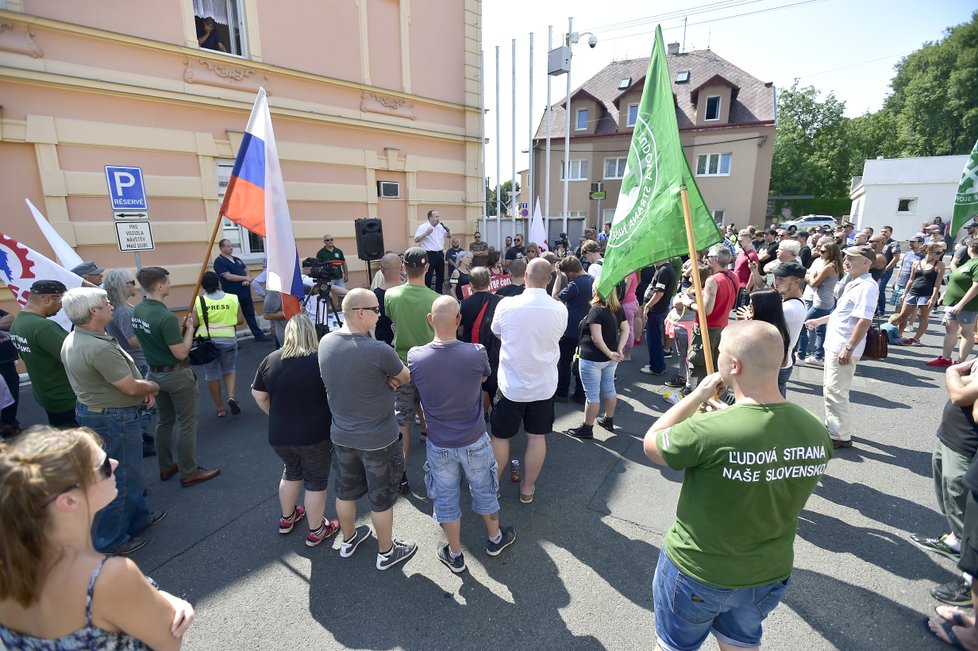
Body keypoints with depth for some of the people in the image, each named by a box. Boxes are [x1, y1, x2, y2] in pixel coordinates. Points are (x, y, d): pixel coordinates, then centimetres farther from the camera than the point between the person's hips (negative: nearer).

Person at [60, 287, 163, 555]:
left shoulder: (72, 340, 4)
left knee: (126, 472, 24)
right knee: (122, 478, 6)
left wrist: (143, 388, 2)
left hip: (90, 410, 10)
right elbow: (133, 387, -24)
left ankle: (138, 518, 40)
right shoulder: (100, 348, -29)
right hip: (114, 419, -10)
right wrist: (153, 387, -4)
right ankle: (110, 540, 21)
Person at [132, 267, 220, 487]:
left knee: (165, 421, 21)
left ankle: (166, 467, 33)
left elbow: (142, 343, 13)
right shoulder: (166, 317, -27)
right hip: (177, 375, -8)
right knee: (186, 424, 4)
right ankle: (189, 472, 14)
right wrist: (190, 326, -12)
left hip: (154, 373, 8)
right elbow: (181, 353, -22)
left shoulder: (136, 311, 0)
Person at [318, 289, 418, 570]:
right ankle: (386, 552, 36)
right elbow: (407, 378, -12)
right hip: (378, 440, -6)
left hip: (341, 435, 6)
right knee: (381, 498, 15)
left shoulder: (325, 342, -9)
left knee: (345, 491, 25)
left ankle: (348, 540, 48)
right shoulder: (378, 350, -29)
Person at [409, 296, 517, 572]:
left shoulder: (415, 357, -19)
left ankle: (455, 555, 38)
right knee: (484, 491, 23)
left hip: (439, 445, 1)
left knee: (446, 498, 20)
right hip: (474, 442, 0)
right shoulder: (476, 353, -23)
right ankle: (495, 539, 47)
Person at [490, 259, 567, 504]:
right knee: (537, 437, 15)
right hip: (544, 385, 2)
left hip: (511, 384, -2)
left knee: (500, 436, 14)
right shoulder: (560, 310, -12)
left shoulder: (506, 305, -16)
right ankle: (527, 488, 29)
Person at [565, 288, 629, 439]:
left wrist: (609, 353, -15)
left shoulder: (596, 310, -19)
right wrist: (619, 350, -4)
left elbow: (597, 339, -25)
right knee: (609, 388, 19)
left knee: (592, 394, 0)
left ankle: (587, 428, 9)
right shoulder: (619, 309, 4)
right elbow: (626, 330, 4)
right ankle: (609, 421, 34)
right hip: (610, 358, 8)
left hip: (592, 359, -8)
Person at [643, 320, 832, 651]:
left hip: (697, 573, -5)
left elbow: (651, 444, -17)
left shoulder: (708, 431, -36)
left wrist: (698, 395, -13)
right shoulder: (816, 432, -16)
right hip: (771, 576, 5)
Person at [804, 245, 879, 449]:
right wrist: (818, 321, 33)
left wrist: (849, 348, -27)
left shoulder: (866, 286, -17)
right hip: (834, 345, 10)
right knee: (830, 388, 21)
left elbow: (865, 320, -25)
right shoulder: (854, 284, 14)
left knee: (835, 391, -4)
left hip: (843, 348, -10)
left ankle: (841, 436, 7)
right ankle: (832, 426, 35)